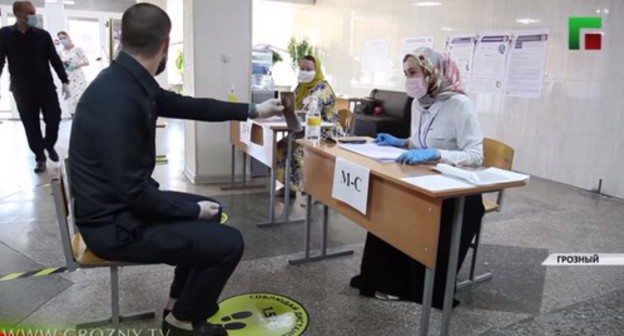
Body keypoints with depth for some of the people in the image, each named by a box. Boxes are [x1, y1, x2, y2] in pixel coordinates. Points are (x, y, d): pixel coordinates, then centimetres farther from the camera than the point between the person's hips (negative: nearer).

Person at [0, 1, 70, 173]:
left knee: (54, 118, 2)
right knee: (31, 126, 6)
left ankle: (49, 145, 30)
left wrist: (65, 81, -4)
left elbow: (55, 59, 1)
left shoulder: (43, 35, -1)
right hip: (23, 91, 0)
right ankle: (40, 157, 19)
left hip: (47, 88, 0)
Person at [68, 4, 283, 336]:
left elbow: (188, 105, 11)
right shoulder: (118, 99, -30)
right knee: (229, 243, -11)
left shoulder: (130, 82, -1)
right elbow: (134, 191, -27)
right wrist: (194, 209, -13)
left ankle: (181, 301, 33)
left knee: (210, 212, 21)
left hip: (123, 202, 10)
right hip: (114, 224, -9)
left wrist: (252, 110, 16)